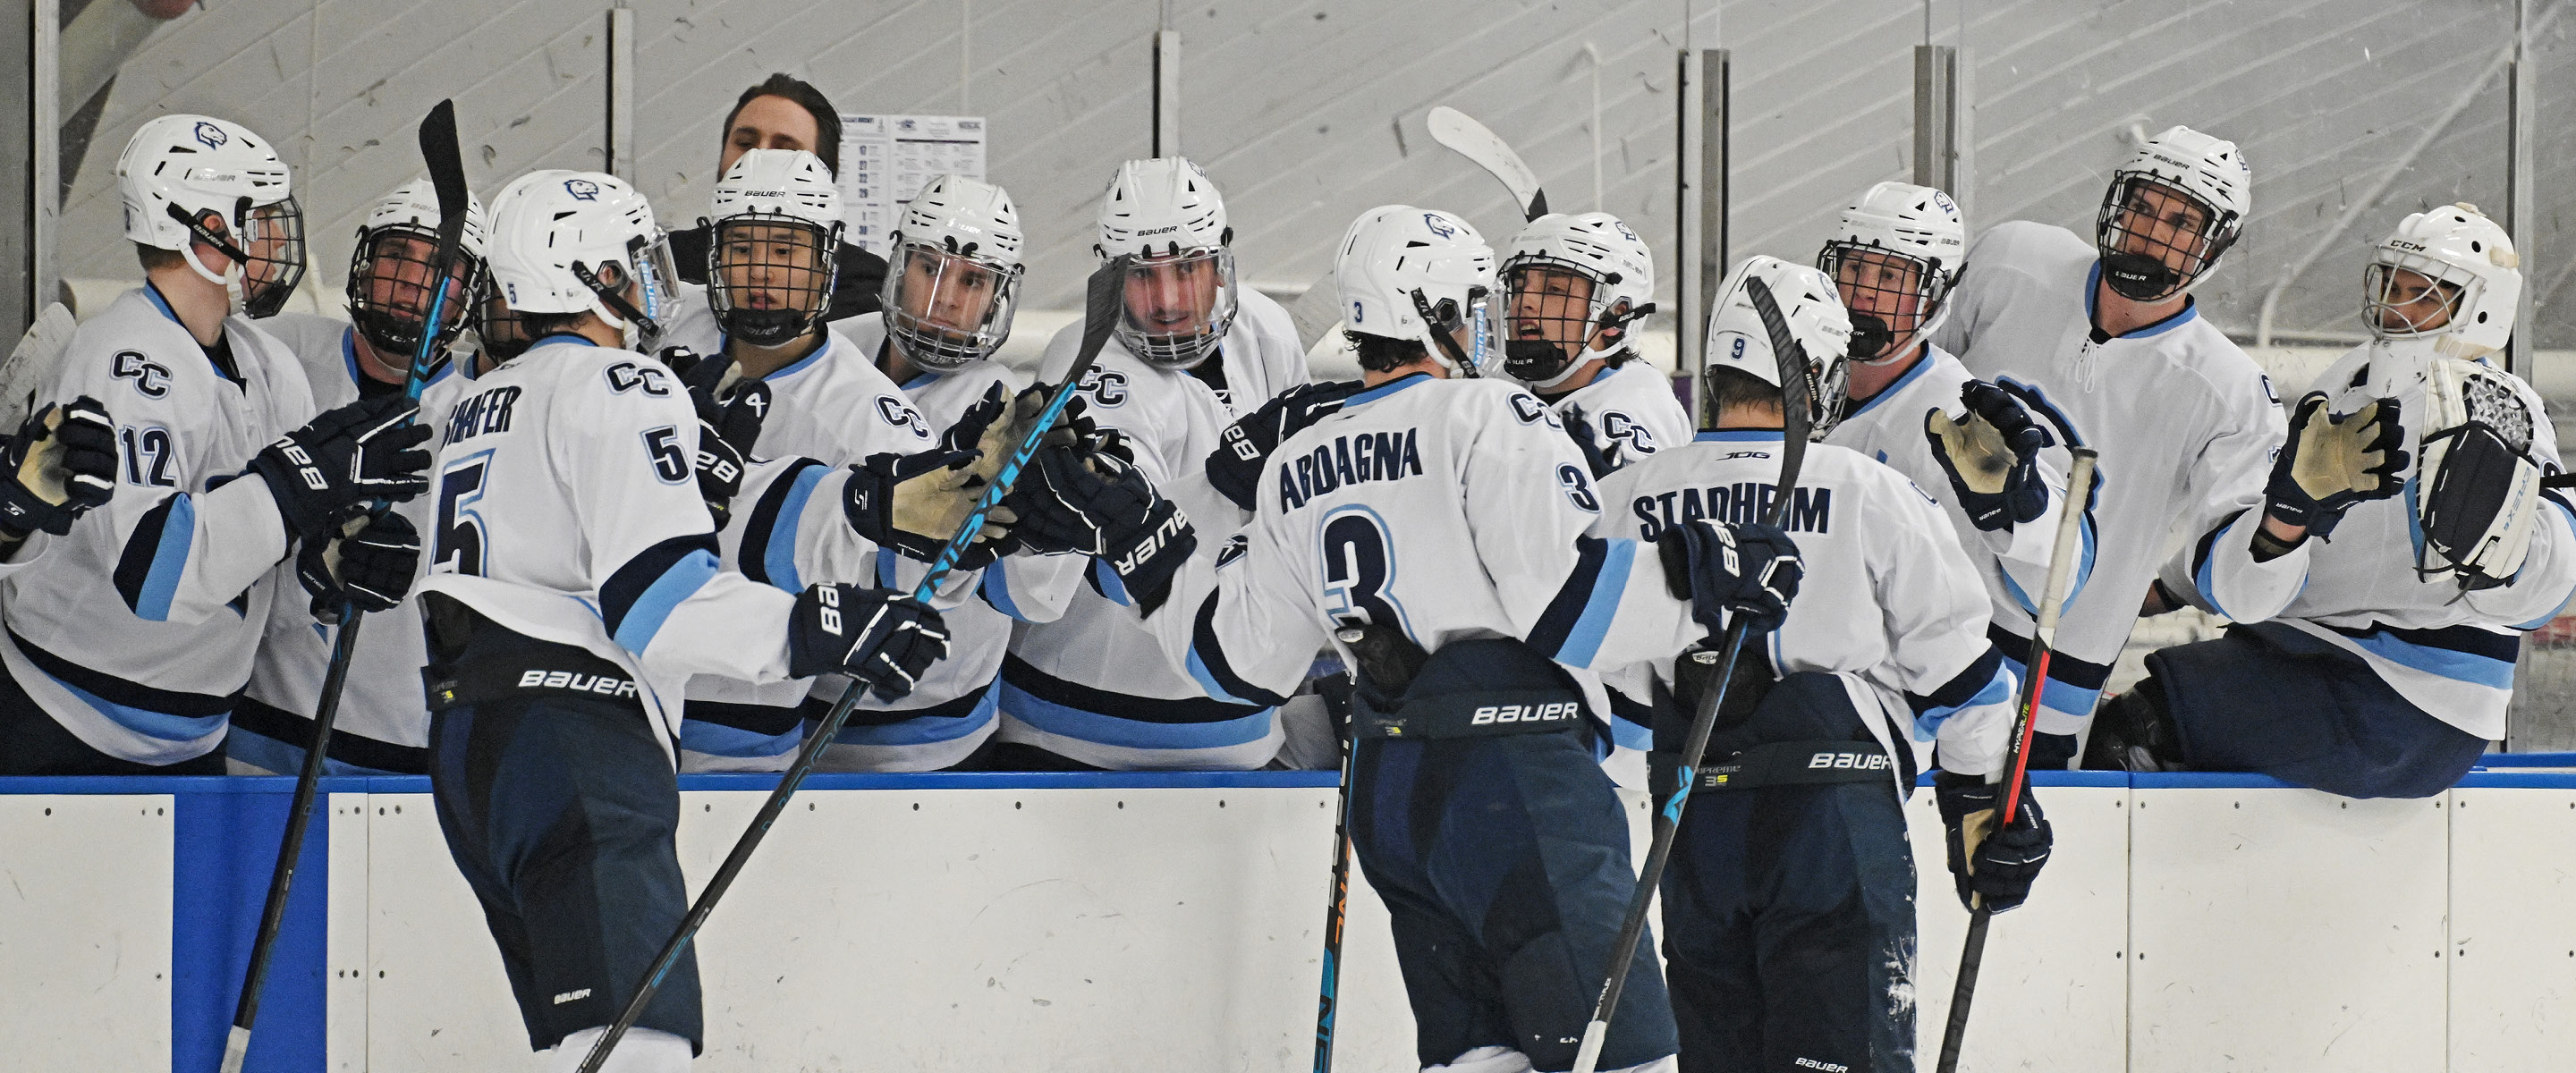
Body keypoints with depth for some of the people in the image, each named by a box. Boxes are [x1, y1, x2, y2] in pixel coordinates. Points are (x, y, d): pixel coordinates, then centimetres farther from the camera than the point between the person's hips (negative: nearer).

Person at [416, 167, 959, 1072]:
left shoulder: (481, 403, 24)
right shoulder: (619, 387, -5)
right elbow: (659, 600, -17)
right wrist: (825, 630, -19)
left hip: (465, 740, 10)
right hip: (572, 737, -10)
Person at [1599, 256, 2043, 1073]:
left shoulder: (1625, 500, 5)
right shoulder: (1870, 496, -3)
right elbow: (1956, 667, 2)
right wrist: (1986, 804, 11)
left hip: (1694, 822, 4)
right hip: (1834, 819, -3)